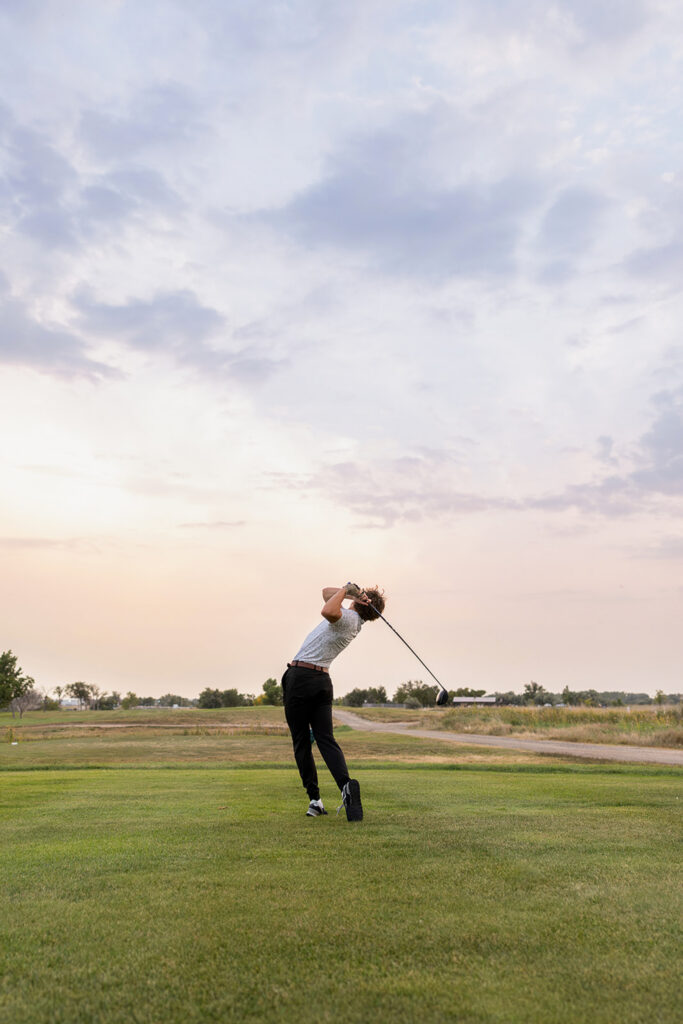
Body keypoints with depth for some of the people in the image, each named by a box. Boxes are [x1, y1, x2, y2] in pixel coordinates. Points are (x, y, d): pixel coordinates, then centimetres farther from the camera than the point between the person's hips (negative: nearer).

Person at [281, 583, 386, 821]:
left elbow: (328, 611, -38)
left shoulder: (348, 618, -13)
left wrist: (346, 590, -20)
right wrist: (348, 591, 9)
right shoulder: (354, 621, 14)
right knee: (326, 739, 0)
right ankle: (346, 784, -22)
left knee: (301, 741, 3)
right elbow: (326, 592, 26)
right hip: (323, 681, 7)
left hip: (300, 676, -7)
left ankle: (315, 799, 2)